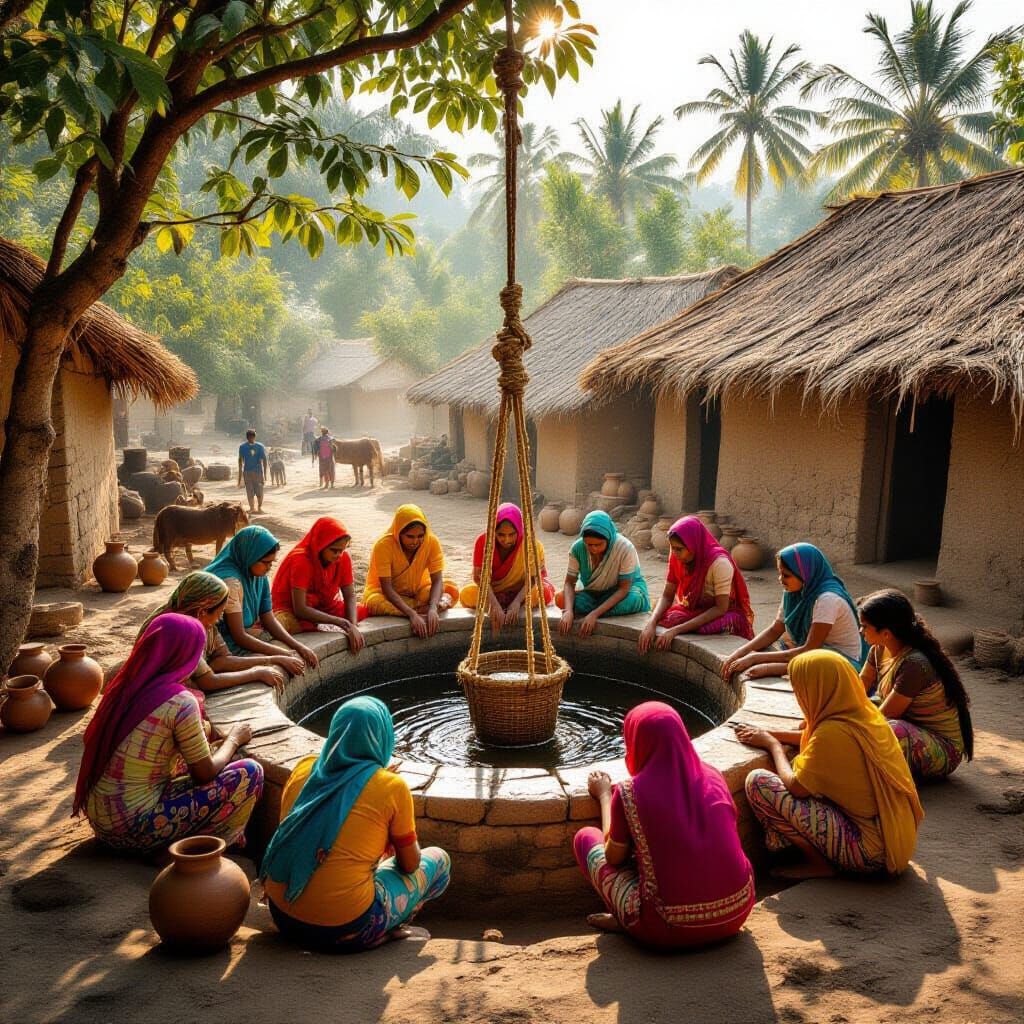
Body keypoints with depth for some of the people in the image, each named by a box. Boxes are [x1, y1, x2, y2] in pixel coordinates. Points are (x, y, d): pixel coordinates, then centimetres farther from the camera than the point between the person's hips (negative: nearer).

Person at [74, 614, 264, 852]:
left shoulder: (123, 686, 2)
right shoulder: (180, 703, -19)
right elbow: (206, 773, -10)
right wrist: (233, 739, 10)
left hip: (98, 820, 8)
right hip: (135, 830, -8)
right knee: (249, 773, -6)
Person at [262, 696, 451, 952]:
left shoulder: (304, 768, 3)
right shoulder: (392, 787, -9)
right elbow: (409, 864, 3)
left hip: (283, 917, 5)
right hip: (344, 931, -5)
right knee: (438, 859, 16)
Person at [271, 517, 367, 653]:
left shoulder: (344, 558, -10)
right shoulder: (301, 560, -26)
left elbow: (350, 596, -6)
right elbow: (300, 609, -30)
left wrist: (353, 626, -26)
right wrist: (343, 623, -33)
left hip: (326, 609, 6)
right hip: (292, 610, -6)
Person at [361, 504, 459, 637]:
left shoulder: (432, 542, -18)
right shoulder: (384, 545, -26)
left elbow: (437, 580, -20)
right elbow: (387, 588, -29)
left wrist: (433, 609, -40)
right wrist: (412, 614, -42)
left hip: (418, 592, 3)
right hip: (389, 594, -3)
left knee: (451, 590, -21)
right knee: (375, 603, -37)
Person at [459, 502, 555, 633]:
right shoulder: (483, 541, -20)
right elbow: (479, 576, -23)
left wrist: (516, 603, -40)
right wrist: (494, 604, -38)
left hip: (521, 591, 0)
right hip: (493, 591, 1)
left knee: (545, 592, -33)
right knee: (467, 595, -30)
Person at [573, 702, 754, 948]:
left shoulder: (628, 793, -11)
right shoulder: (712, 777, 2)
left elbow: (614, 857, 5)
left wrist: (604, 795, 19)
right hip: (736, 913, 4)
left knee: (586, 837, 14)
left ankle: (624, 920, 7)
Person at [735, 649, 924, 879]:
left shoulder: (833, 732, -23)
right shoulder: (866, 713, 2)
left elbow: (795, 787, -13)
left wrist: (773, 745, 3)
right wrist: (770, 734, 18)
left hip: (870, 851, -9)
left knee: (758, 781, -11)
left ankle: (819, 864, 0)